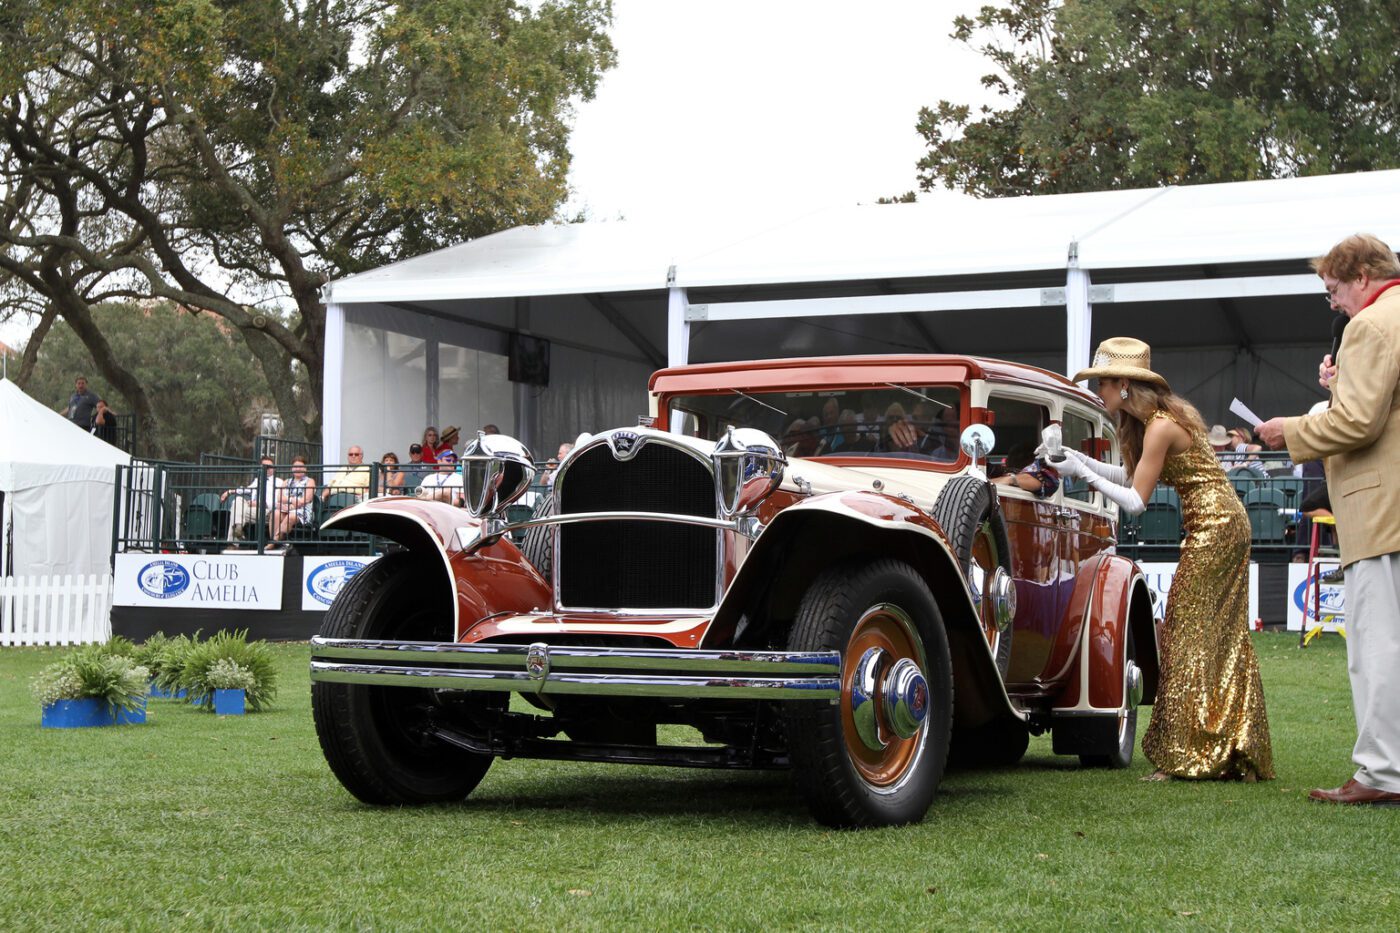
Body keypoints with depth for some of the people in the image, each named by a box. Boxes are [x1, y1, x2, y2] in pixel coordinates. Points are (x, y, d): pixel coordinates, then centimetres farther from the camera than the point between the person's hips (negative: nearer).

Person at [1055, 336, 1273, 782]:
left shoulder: (1160, 427, -17)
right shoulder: (1156, 417, 11)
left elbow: (1135, 501, -16)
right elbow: (1130, 476, 16)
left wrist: (1083, 473, -11)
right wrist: (1078, 458, 10)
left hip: (1213, 527, -10)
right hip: (1225, 525, 10)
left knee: (1191, 640, -6)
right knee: (1224, 641, 11)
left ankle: (1187, 757, -4)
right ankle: (1238, 756, 15)